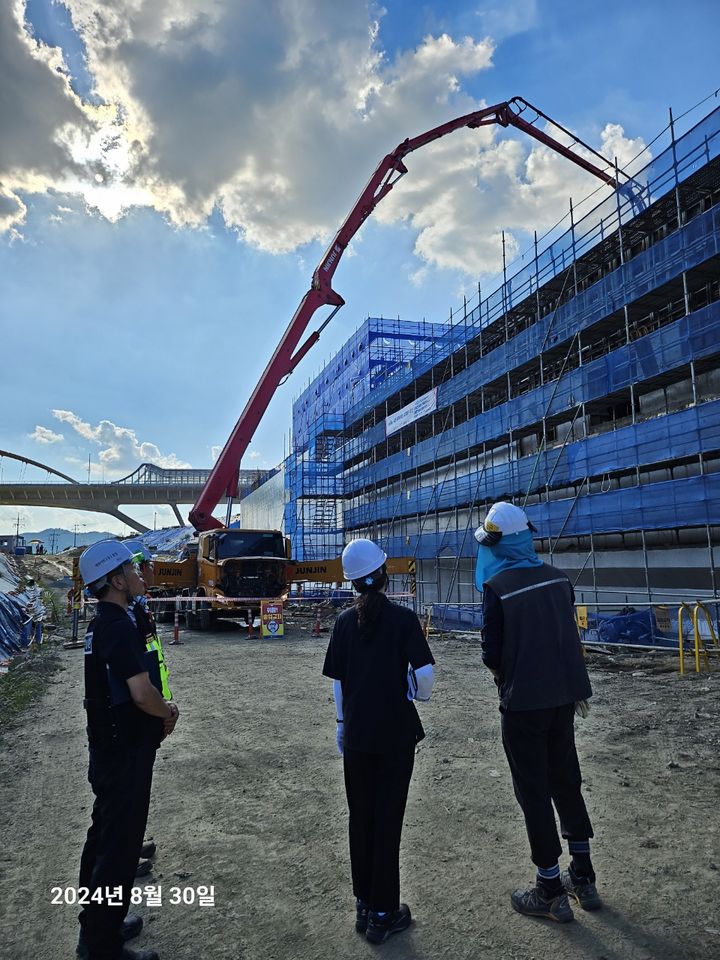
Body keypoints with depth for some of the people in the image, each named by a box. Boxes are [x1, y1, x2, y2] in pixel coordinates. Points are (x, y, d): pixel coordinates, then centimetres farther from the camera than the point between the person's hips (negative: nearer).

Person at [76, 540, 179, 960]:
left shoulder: (101, 624, 8)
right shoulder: (120, 626, -24)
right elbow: (142, 693, -28)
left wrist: (160, 709, 5)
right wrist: (168, 712, -8)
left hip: (107, 748, 10)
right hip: (126, 752, -10)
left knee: (103, 836, 21)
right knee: (120, 846, 3)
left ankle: (96, 925, 37)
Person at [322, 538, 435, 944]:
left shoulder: (346, 621, -2)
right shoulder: (403, 618, -12)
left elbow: (337, 681, 2)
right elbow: (424, 673, -16)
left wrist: (342, 725, 14)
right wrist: (422, 694, 6)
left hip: (357, 735, 3)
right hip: (396, 733, -3)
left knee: (360, 818, 16)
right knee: (388, 820, 8)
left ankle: (364, 906, 29)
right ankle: (383, 914, 20)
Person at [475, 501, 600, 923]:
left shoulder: (498, 587, -17)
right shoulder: (557, 577, 0)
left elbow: (492, 653, -13)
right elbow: (572, 637, 7)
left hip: (523, 702, -6)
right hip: (563, 696, 6)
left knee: (534, 792, 8)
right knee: (566, 781, 20)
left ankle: (551, 892, 20)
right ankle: (584, 879, 33)